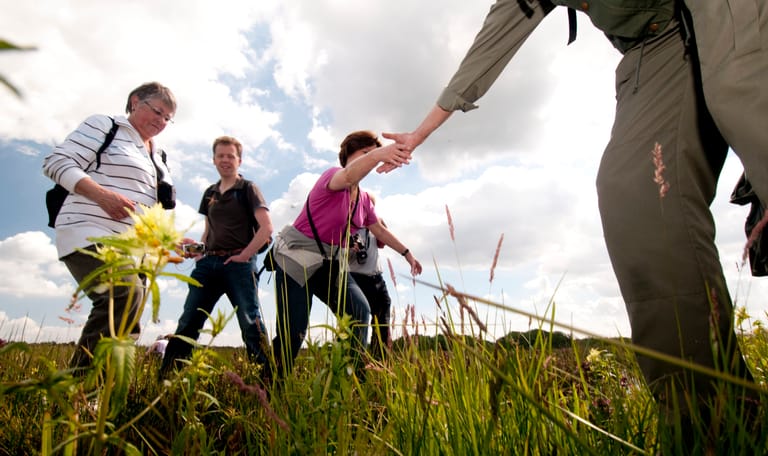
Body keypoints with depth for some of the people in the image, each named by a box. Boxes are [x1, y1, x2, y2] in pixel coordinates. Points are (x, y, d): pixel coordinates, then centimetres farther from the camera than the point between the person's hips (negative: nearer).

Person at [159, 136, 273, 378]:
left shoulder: (248, 188, 3)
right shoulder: (210, 193, 20)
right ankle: (164, 376, 12)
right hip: (208, 263, 6)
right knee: (187, 323, 5)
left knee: (251, 323, -9)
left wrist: (245, 255, -13)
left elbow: (266, 227, -9)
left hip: (238, 264, -6)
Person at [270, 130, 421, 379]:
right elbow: (350, 175, -42)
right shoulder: (332, 175, -15)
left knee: (359, 311, -14)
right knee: (292, 331, -11)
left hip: (330, 262, 7)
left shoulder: (363, 199, 8)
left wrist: (407, 253, 21)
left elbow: (380, 231, 22)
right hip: (296, 257, -7)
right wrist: (377, 155, -61)